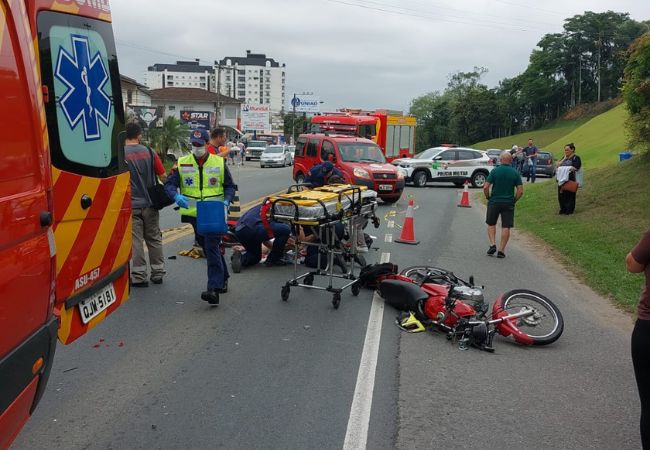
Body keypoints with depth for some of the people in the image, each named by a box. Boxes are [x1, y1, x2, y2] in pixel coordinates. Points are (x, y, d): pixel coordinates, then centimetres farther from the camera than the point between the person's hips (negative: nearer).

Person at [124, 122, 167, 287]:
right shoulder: (150, 153, -1)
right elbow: (163, 176, 1)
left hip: (131, 205, -3)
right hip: (150, 204, 3)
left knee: (136, 241, 3)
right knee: (154, 239, 13)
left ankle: (139, 276, 5)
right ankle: (157, 273, 19)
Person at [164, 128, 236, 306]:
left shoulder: (219, 163, 2)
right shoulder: (182, 164, 3)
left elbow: (230, 186, 8)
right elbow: (169, 184, -3)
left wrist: (226, 201, -11)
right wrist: (176, 196, -24)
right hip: (194, 214, 3)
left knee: (212, 249, -13)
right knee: (208, 249, 16)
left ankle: (214, 289, -17)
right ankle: (223, 279, 35)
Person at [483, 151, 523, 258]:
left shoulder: (495, 171, -6)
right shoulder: (515, 173, -1)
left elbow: (486, 187, -11)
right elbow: (520, 191, -4)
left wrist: (488, 197, 5)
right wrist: (514, 200, 9)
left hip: (494, 202, -1)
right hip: (509, 203, 1)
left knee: (491, 224, 16)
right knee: (506, 227, 5)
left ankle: (492, 244, 3)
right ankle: (501, 250, 4)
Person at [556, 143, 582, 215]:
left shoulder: (576, 158, -2)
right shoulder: (564, 158, 19)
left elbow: (575, 168, -14)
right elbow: (558, 165, 8)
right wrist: (564, 158, 1)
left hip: (570, 180, -6)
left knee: (569, 195, -2)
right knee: (561, 195, 7)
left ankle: (569, 210, 6)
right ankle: (563, 209, 18)